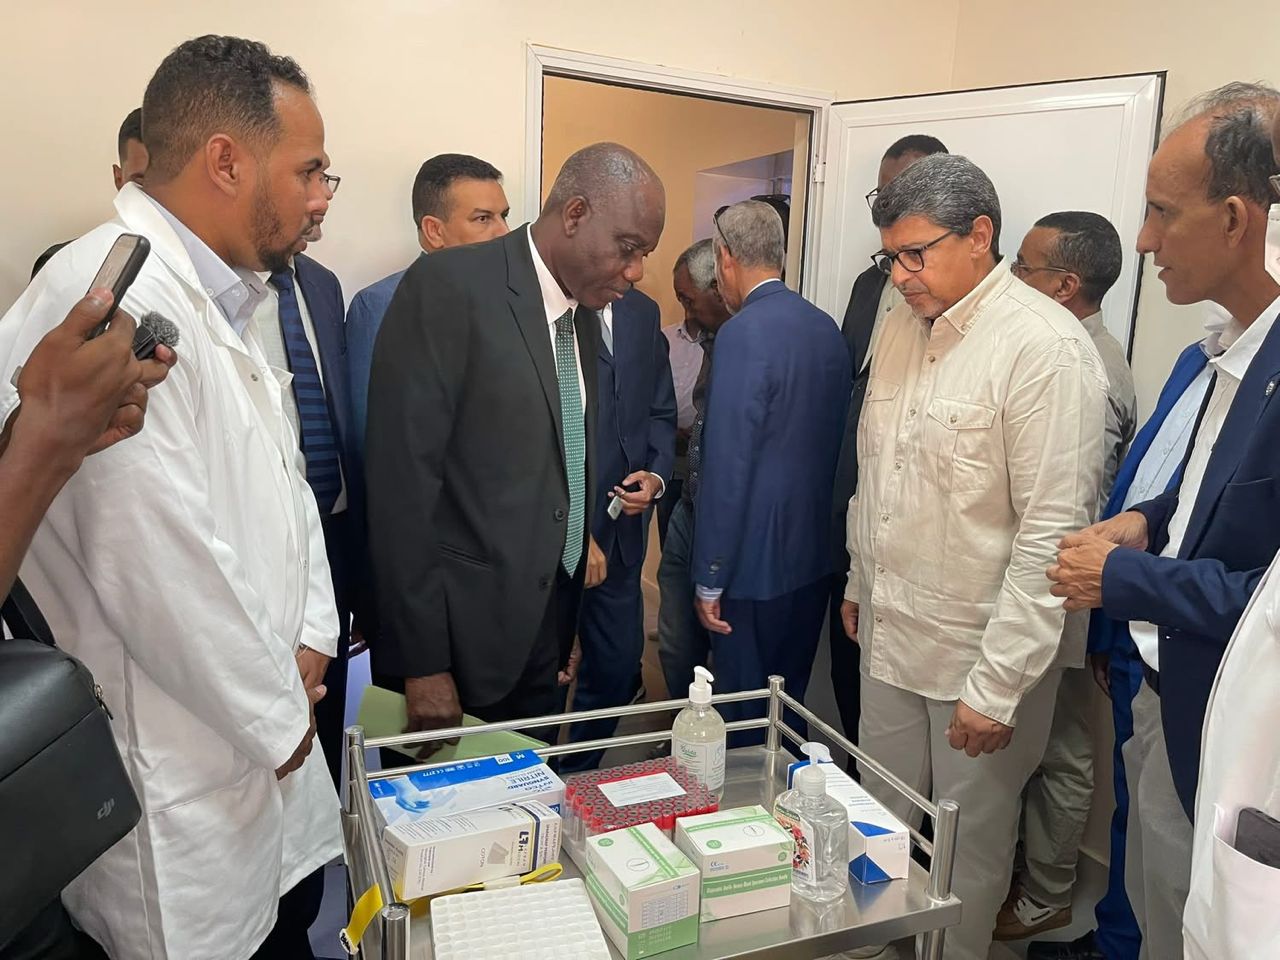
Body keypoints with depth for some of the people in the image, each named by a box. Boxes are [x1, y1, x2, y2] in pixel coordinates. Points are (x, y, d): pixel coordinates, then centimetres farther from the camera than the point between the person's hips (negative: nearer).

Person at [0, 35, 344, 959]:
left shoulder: (227, 299, 8)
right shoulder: (112, 300, -24)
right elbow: (159, 562, -28)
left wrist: (308, 641, 1)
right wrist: (280, 716, -13)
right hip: (181, 786, -8)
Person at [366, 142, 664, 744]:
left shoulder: (585, 314, 9)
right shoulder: (449, 287, -14)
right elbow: (402, 480, -18)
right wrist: (422, 665, -17)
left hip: (549, 628, 7)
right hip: (462, 634, -6)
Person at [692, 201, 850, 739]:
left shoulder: (743, 334, -18)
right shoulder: (827, 329, 6)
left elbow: (728, 469, -20)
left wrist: (709, 581, -13)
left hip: (754, 568, -8)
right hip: (812, 559, 8)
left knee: (746, 721, 8)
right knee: (790, 709, 21)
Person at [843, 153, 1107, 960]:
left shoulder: (1046, 347, -17)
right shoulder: (902, 326, 6)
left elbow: (1052, 532, -19)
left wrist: (997, 686, -18)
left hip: (983, 652, -6)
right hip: (889, 633, 6)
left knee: (969, 853, 12)